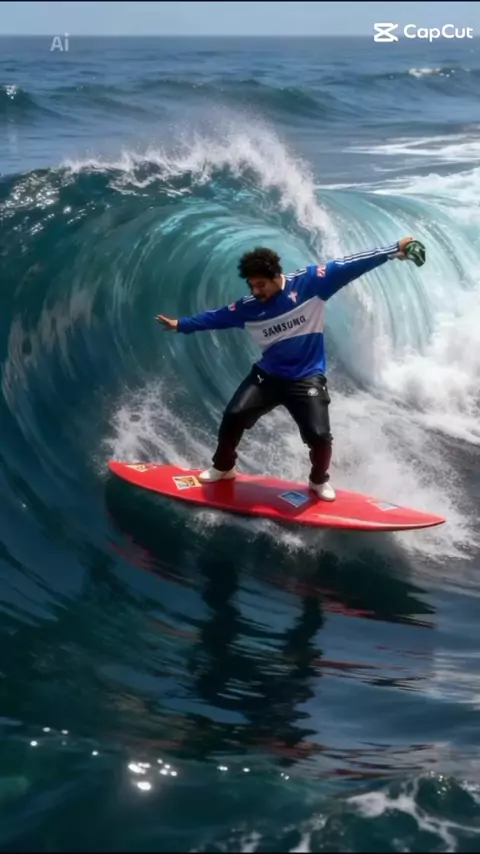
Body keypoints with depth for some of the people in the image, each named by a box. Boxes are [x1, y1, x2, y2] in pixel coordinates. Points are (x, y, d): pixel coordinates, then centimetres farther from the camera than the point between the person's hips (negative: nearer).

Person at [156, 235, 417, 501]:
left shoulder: (309, 282, -13)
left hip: (307, 378, -3)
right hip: (268, 375, 3)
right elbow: (215, 317, 10)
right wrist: (181, 324, 13)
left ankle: (319, 480, 20)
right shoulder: (248, 307, -4)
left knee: (319, 436, -12)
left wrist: (393, 250, -19)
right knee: (233, 417, -5)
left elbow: (349, 265, -16)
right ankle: (223, 468, 23)